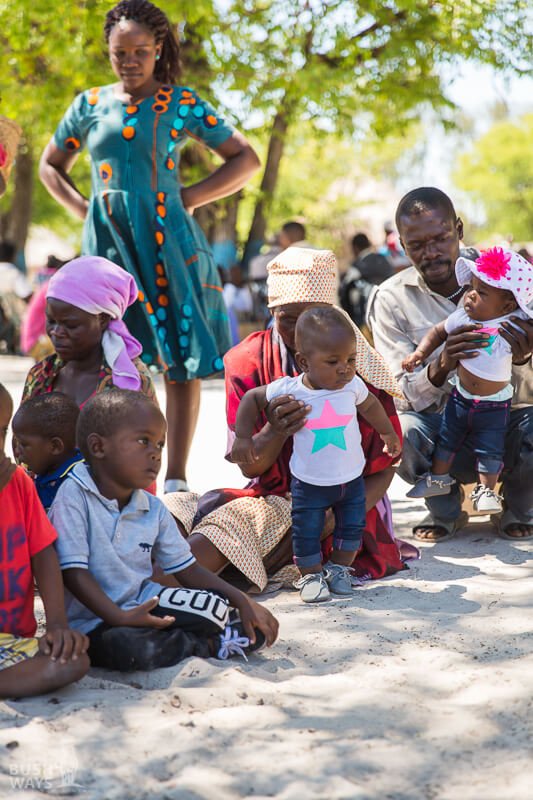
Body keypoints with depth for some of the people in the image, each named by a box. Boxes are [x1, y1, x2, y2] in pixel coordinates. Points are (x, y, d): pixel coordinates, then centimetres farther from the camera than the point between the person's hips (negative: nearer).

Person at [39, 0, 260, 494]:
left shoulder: (180, 103, 3)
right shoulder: (90, 104, 11)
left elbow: (245, 159, 5)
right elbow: (50, 166, 24)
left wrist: (188, 199, -4)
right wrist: (82, 208, 7)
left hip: (166, 237, -2)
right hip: (107, 240, 2)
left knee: (181, 356, -4)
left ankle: (175, 478, 2)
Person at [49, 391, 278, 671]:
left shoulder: (154, 510, 4)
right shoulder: (74, 495, -15)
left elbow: (187, 569, 8)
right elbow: (73, 570, -20)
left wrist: (242, 601, -5)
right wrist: (118, 617, -30)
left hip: (142, 604, 5)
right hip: (92, 621, -4)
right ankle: (207, 645, -11)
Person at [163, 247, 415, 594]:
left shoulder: (356, 361, -4)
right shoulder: (248, 362, 0)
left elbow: (384, 466, -1)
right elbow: (248, 465, -3)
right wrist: (274, 432, -27)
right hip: (274, 497, 4)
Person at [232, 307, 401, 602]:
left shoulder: (353, 385, -13)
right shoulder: (288, 389, -20)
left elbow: (370, 405, 11)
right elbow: (251, 398, -4)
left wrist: (388, 433, 24)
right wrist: (243, 438, -7)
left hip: (351, 478, 3)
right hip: (309, 483, -2)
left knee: (352, 527, 12)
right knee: (307, 533, 4)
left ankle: (338, 568, 33)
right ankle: (310, 575, 25)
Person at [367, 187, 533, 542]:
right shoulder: (391, 299, -8)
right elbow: (404, 395, -12)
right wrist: (440, 368, -34)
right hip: (441, 428, 0)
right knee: (399, 431, -33)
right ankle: (446, 509, 3)